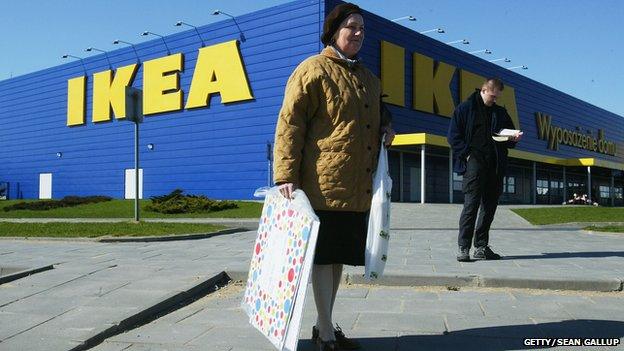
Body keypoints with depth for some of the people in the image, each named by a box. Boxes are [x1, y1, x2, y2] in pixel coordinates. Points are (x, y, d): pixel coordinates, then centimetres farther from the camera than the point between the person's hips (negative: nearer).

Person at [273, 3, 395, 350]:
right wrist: (286, 175, -16)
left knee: (340, 255, 13)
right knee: (324, 255, -3)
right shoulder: (313, 70, -4)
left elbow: (379, 111, 36)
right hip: (325, 183, -8)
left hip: (359, 186, 8)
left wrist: (386, 125, 11)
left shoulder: (369, 78, 19)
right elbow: (290, 122, -9)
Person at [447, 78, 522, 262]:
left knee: (490, 205, 6)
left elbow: (509, 134, 26)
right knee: (471, 204, -12)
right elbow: (453, 136, -1)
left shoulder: (500, 112, 20)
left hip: (495, 165, 6)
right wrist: (466, 154, -11)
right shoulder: (466, 108, 5)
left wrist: (513, 138, 2)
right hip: (474, 162, -6)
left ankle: (481, 247, 13)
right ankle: (463, 248, -9)